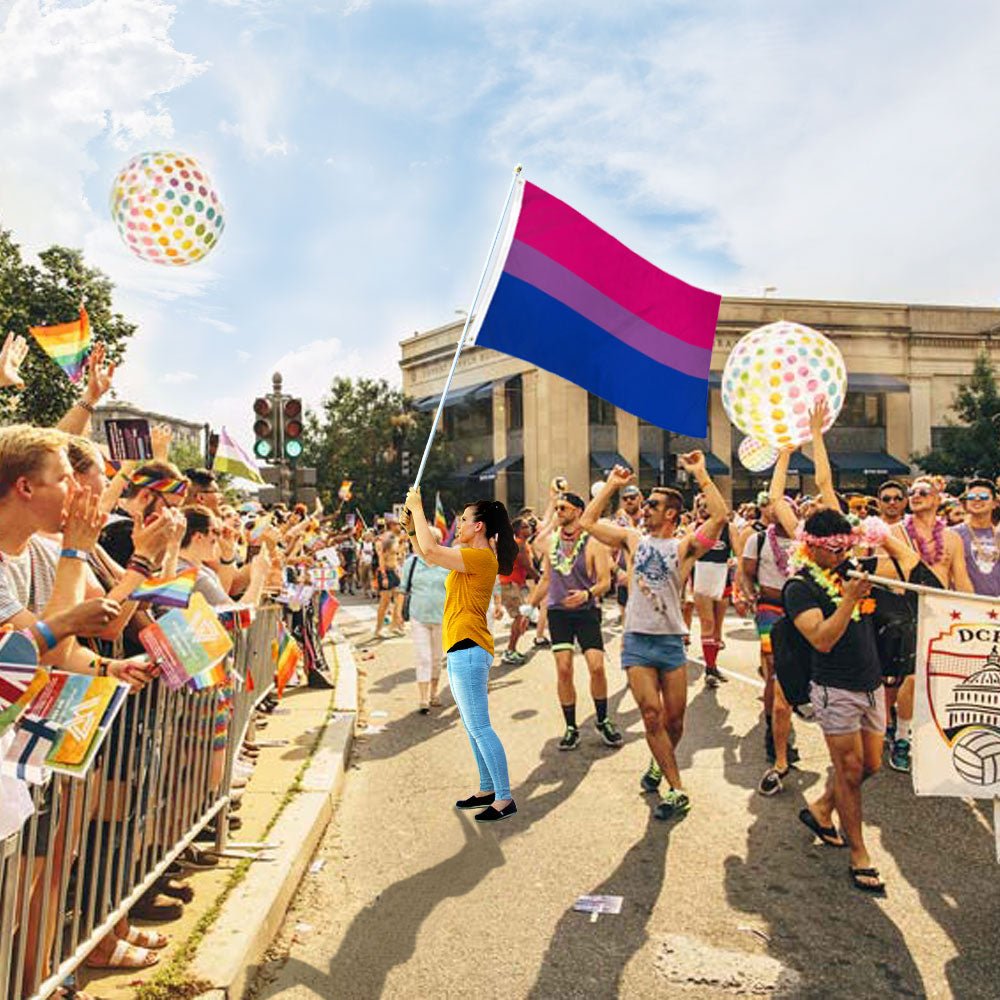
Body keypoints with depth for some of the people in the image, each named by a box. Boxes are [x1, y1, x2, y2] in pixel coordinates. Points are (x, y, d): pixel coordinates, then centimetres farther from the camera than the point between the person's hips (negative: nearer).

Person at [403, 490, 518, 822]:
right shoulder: (470, 556, 16)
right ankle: (487, 790, 27)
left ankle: (505, 799, 1)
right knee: (473, 727, 16)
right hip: (462, 649, 11)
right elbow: (427, 553, 22)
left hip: (469, 649, -11)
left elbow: (430, 551, -23)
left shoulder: (481, 557, -15)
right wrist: (412, 520, 13)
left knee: (479, 727, -6)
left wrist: (418, 508, -11)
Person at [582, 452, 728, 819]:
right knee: (652, 715, -8)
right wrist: (612, 485, 7)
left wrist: (700, 475, -15)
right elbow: (588, 521, 8)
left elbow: (719, 517, -15)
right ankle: (677, 790, 1)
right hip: (637, 641, 1)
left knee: (675, 719, 7)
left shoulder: (684, 546, 0)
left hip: (671, 641, -1)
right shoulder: (633, 539, 8)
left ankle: (662, 763, 36)